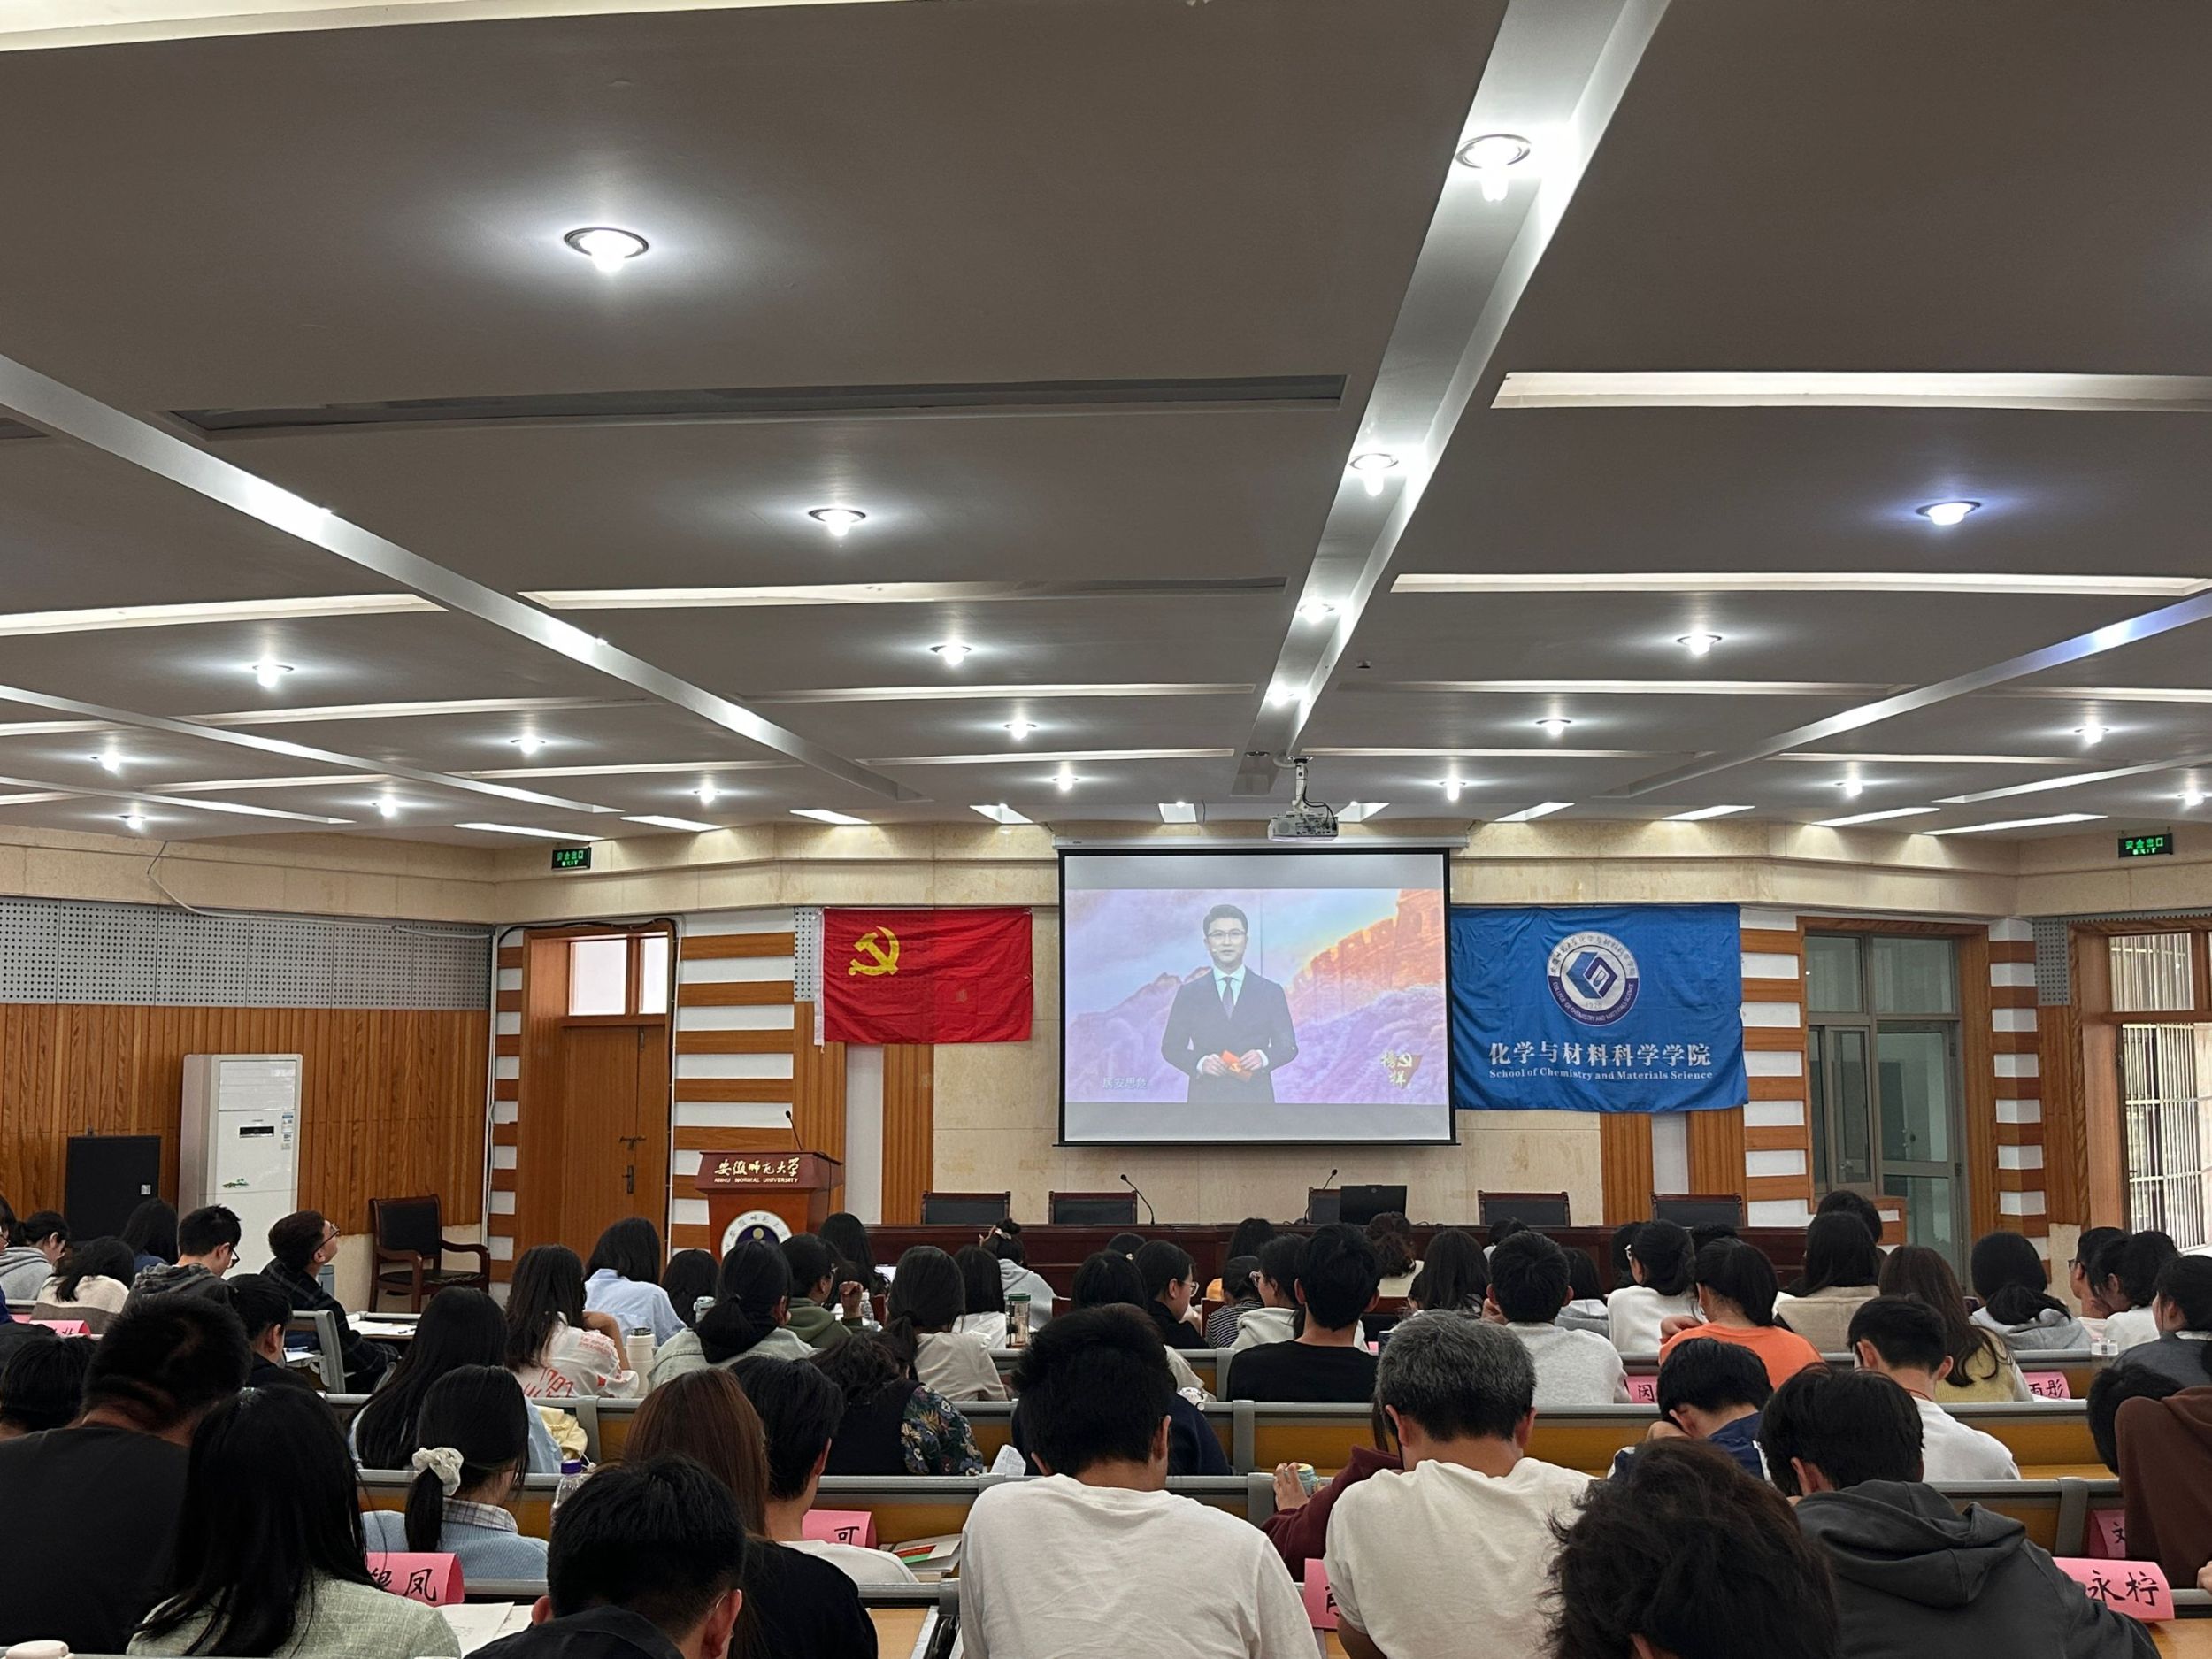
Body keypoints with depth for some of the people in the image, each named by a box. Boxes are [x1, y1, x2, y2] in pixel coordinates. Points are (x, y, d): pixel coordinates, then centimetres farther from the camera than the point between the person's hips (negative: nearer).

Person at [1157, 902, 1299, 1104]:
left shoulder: (1271, 992, 8)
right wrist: (1199, 1062, -13)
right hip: (1205, 1099, 0)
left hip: (1255, 1098, 0)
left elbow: (1288, 1046, 7)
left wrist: (1264, 1057, -14)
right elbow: (1171, 1046, 7)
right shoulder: (1189, 993, 7)